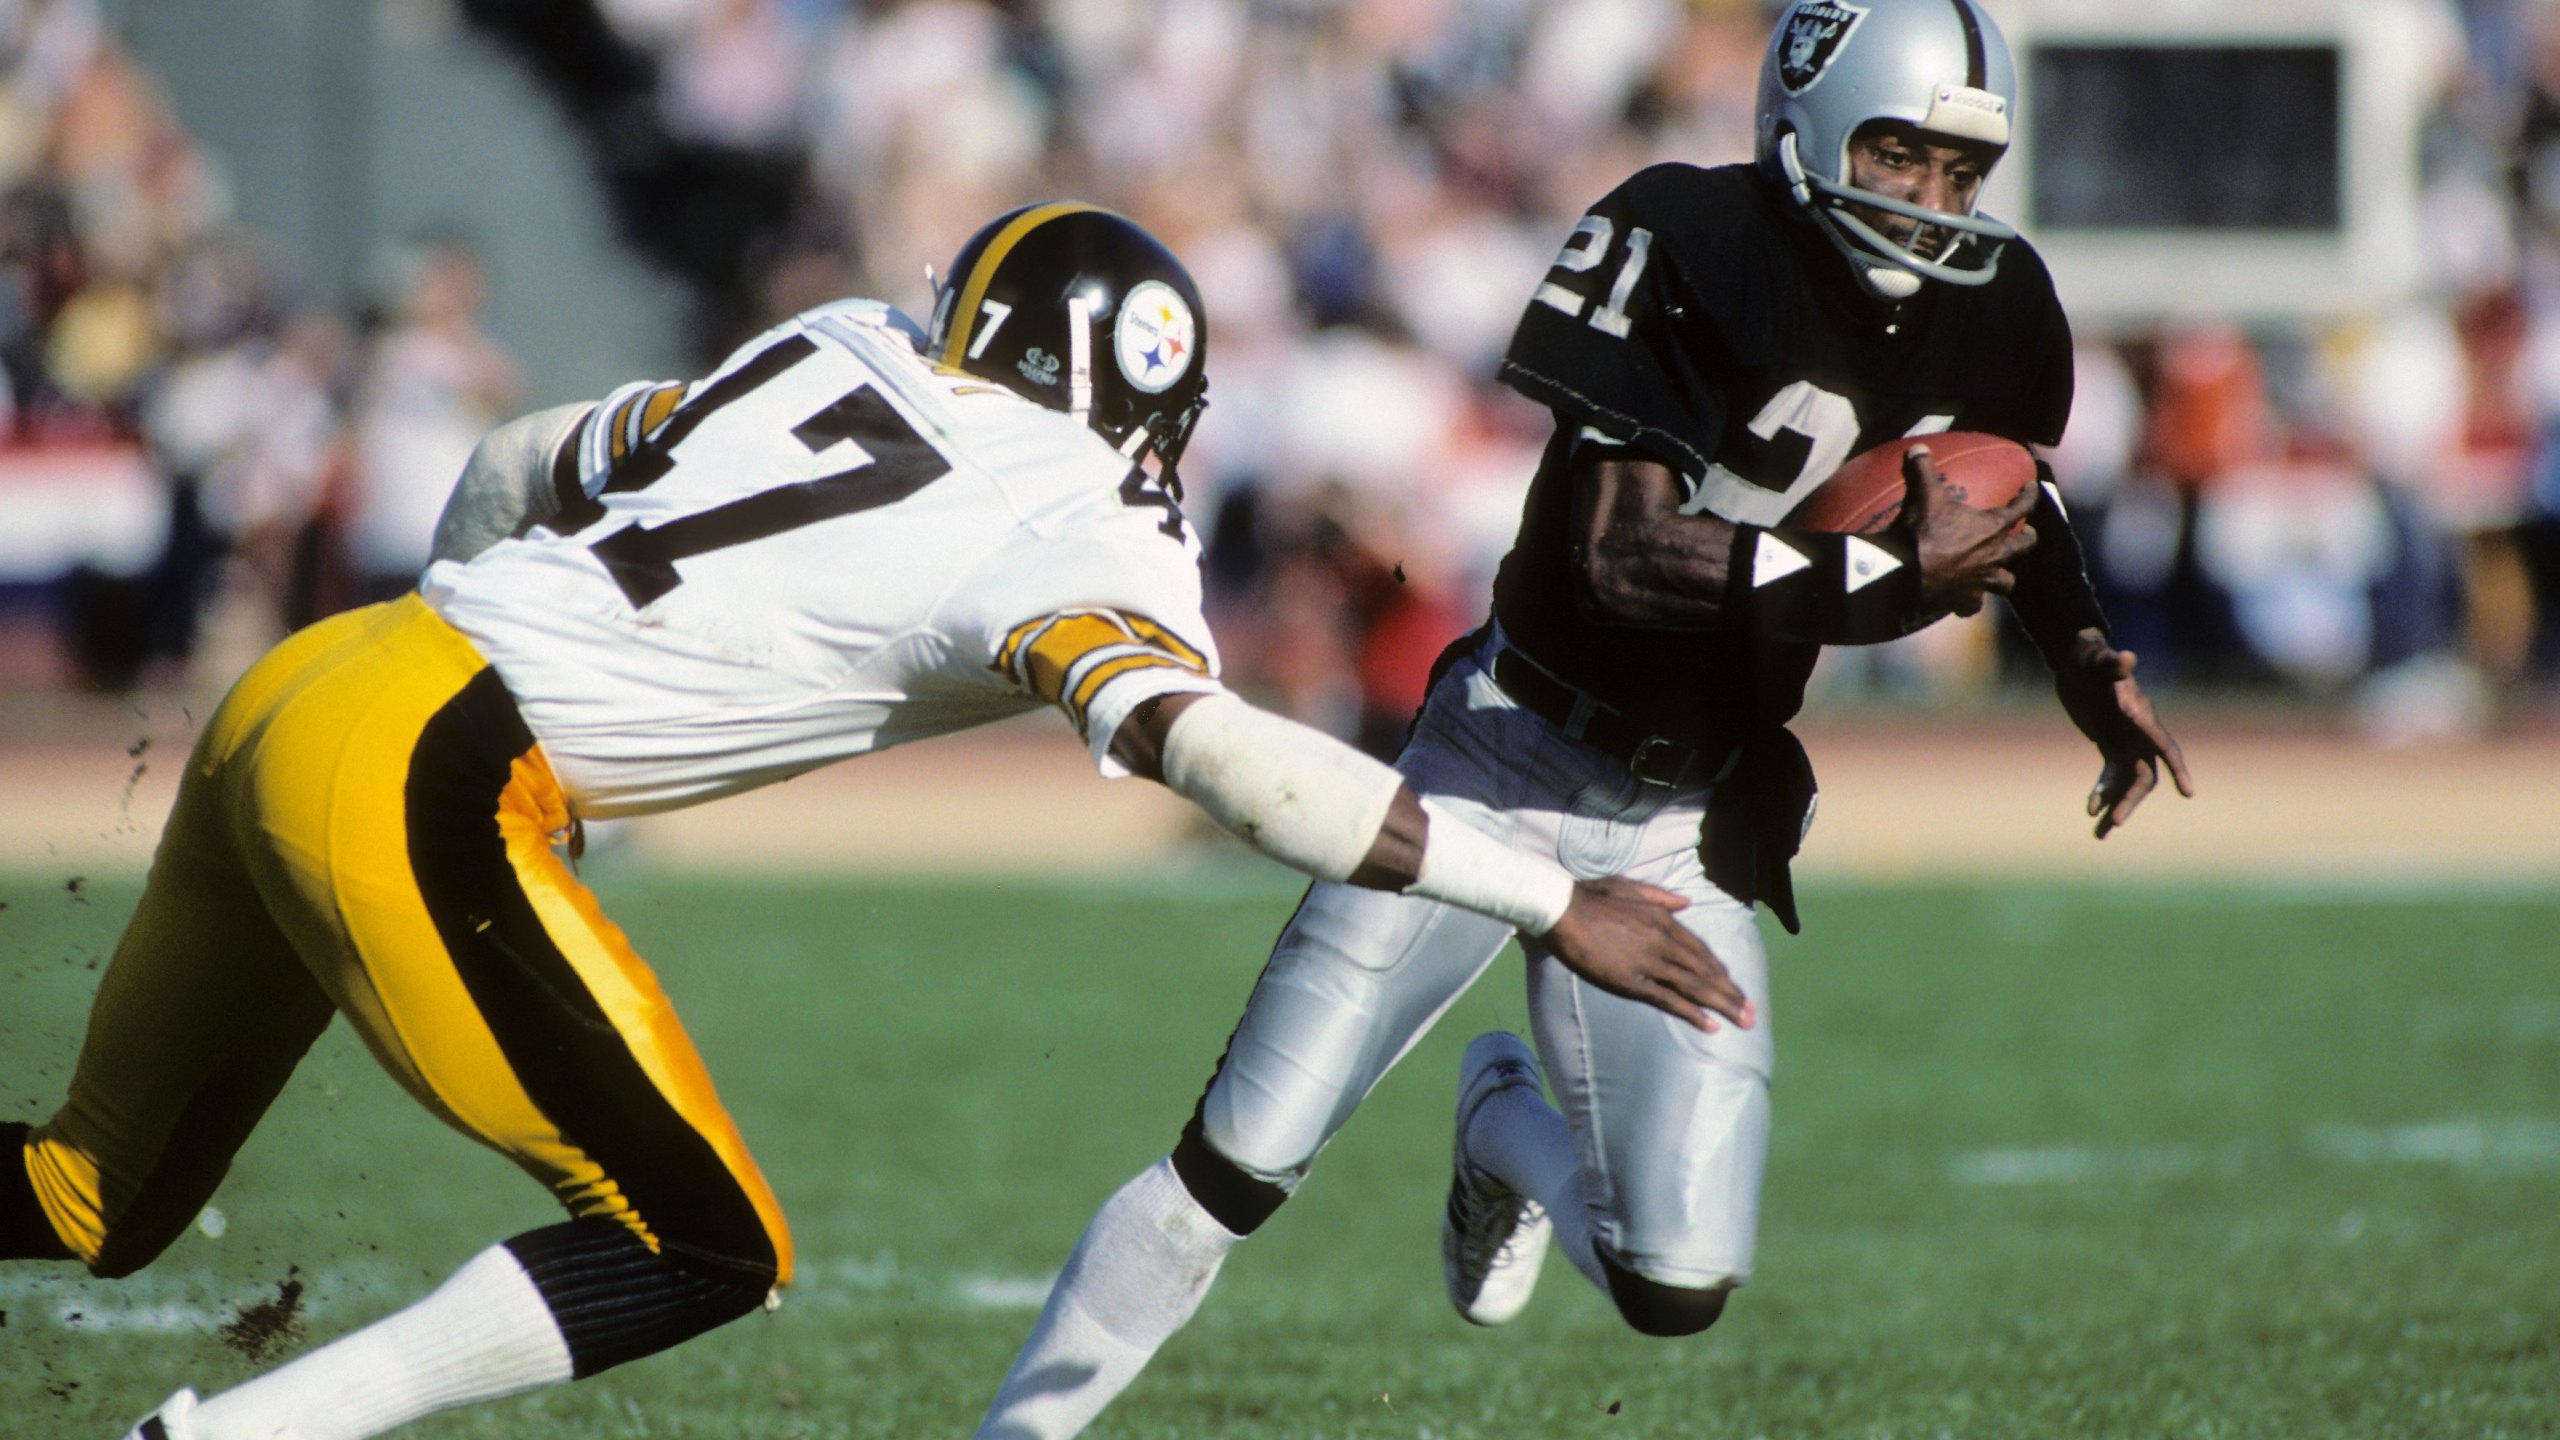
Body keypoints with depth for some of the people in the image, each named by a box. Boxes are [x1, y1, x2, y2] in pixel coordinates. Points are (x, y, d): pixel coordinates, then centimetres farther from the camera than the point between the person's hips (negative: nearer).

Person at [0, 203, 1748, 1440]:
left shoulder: (841, 367, 15)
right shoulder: (1072, 541, -7)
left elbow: (513, 472, 25)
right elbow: (1211, 748, -23)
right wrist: (1556, 905, -19)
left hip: (296, 700, 8)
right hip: (416, 786, -8)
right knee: (707, 1254, -1)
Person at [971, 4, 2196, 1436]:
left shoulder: (1994, 315, -3)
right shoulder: (1686, 248, -20)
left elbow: (2017, 516, 19)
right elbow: (1620, 551, -28)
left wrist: (2090, 658, 1)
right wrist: (1883, 575, -31)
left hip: (1686, 829, 4)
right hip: (1501, 770, -4)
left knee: (1680, 1289, -5)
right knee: (1234, 1171, -7)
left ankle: (1512, 1129, 28)